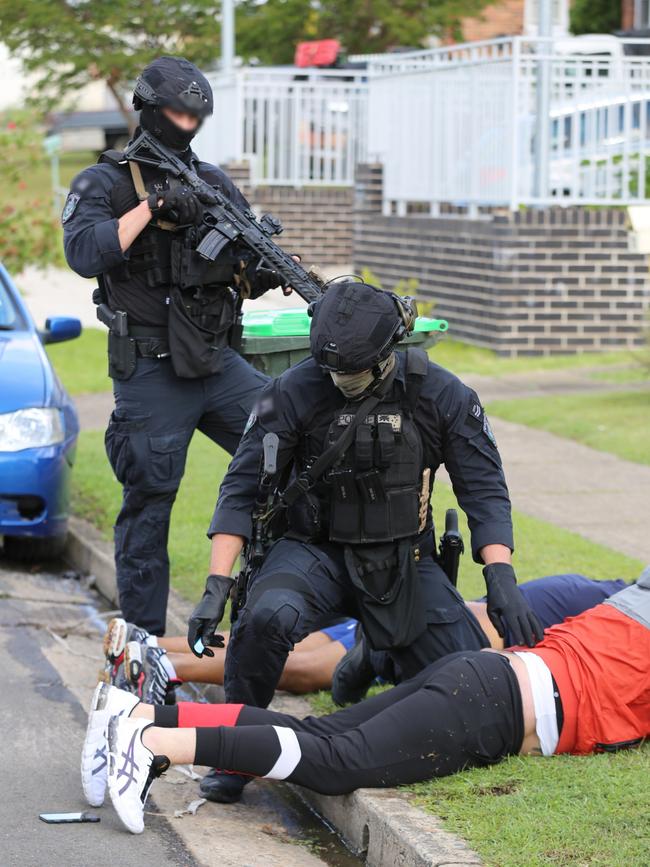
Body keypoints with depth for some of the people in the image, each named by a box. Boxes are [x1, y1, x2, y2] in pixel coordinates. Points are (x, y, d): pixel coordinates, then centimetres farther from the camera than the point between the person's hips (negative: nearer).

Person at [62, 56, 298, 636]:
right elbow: (84, 253, -19)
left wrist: (266, 273, -11)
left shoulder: (215, 184, 13)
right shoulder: (103, 185, -1)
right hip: (151, 376, -4)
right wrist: (153, 205, -20)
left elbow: (245, 271, 13)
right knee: (147, 512, 1)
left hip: (219, 364, 4)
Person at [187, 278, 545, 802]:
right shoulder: (295, 392, -11)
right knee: (266, 617, -36)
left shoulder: (440, 395, -6)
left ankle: (380, 657, 20)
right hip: (314, 552, -2)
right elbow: (242, 488, -9)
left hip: (402, 561, 2)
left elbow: (483, 486, -4)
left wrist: (501, 576, -19)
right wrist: (218, 586, -18)